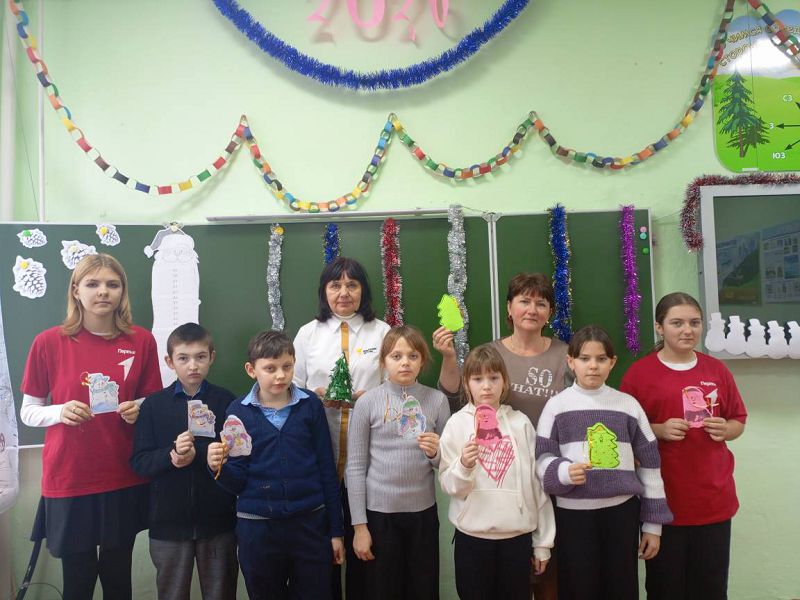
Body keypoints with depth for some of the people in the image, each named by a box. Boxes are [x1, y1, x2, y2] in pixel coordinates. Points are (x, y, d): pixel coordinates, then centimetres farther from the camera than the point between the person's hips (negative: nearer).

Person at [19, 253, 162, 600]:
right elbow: (28, 412, 2)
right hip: (68, 480, -1)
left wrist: (139, 410, -12)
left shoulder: (142, 341, -1)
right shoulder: (48, 342, -5)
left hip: (125, 480, 1)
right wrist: (60, 411, -17)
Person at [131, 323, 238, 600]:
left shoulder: (226, 401, -4)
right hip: (168, 522, 1)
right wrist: (172, 455, -21)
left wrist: (196, 454, -20)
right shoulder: (153, 404, -1)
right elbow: (139, 462, -4)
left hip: (218, 520, -1)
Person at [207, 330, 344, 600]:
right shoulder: (238, 411, -2)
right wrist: (219, 467, -24)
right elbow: (237, 481, -2)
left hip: (310, 522, 0)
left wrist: (336, 530, 2)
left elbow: (327, 470, 1)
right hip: (256, 526, 0)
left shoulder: (310, 405, -2)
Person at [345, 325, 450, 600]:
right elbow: (355, 467, -4)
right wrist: (359, 525, -4)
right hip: (379, 512, -1)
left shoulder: (437, 400, -2)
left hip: (423, 511, 2)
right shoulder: (368, 402, -7)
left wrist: (436, 453, -16)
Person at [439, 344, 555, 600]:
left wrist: (543, 541, 6)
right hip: (472, 534, -1)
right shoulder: (457, 423, -4)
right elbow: (448, 486, -4)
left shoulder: (521, 423, 0)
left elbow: (536, 483, 4)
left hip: (517, 534, 1)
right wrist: (464, 465, -24)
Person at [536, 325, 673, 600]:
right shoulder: (556, 406, -2)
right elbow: (542, 459, -1)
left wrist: (653, 523, 7)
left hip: (622, 510, 2)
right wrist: (564, 472, -23)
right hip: (573, 513, -1)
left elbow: (649, 464, 6)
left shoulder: (629, 405, 2)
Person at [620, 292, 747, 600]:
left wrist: (725, 430, -6)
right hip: (663, 500, -3)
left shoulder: (717, 369, 6)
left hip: (714, 498, 3)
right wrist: (659, 430, -18)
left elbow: (739, 422, 15)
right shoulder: (640, 372, -6)